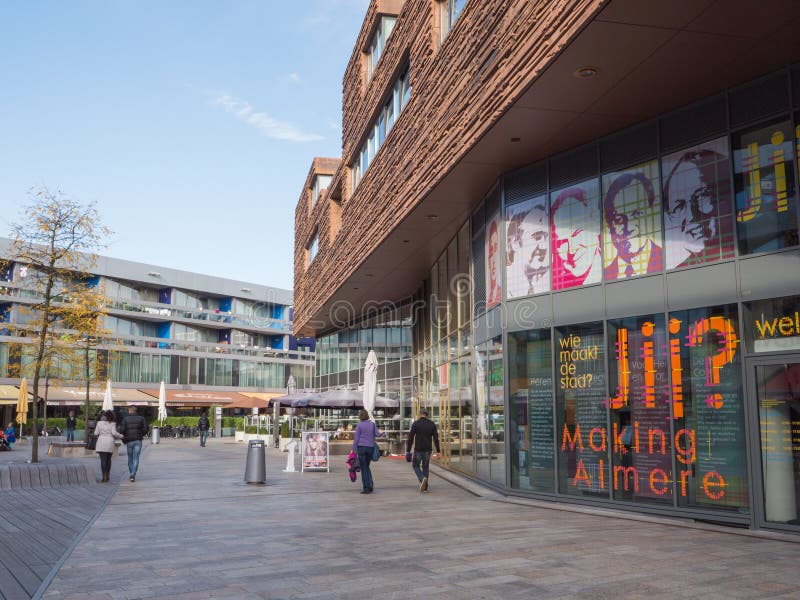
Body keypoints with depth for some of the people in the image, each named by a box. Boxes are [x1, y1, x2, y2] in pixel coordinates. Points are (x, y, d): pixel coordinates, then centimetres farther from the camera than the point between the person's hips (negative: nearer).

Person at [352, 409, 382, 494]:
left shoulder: (359, 425, -5)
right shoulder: (372, 424, 3)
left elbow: (356, 438, -6)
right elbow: (377, 434, 2)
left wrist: (354, 449, -2)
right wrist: (382, 433, 25)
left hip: (361, 447, -3)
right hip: (370, 447, 3)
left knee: (363, 468, 2)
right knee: (367, 467, 18)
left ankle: (366, 488, 0)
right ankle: (371, 485, 3)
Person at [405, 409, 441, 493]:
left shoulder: (415, 424, -6)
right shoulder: (432, 424, 2)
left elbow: (411, 438, -8)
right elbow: (436, 438, 0)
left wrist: (408, 450, -3)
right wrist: (438, 451, 3)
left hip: (418, 449, -3)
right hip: (428, 450, 3)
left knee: (415, 465, 14)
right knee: (425, 467, 13)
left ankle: (422, 479, -13)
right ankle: (425, 488, 13)